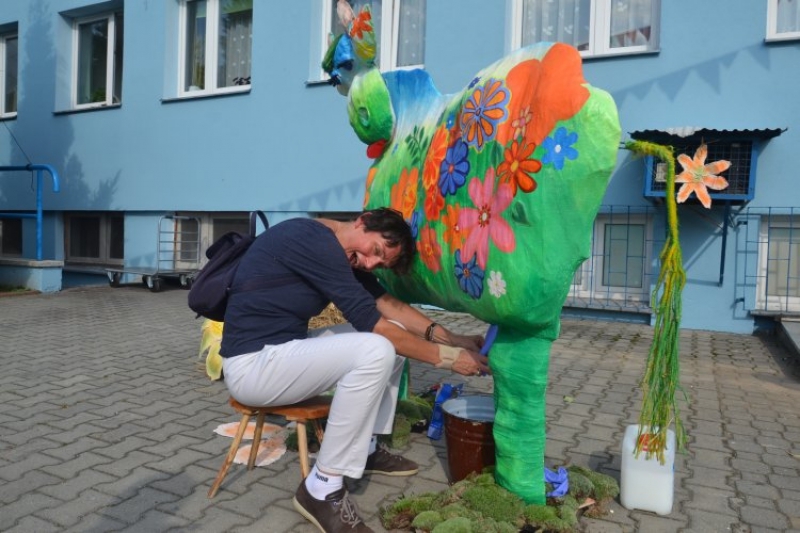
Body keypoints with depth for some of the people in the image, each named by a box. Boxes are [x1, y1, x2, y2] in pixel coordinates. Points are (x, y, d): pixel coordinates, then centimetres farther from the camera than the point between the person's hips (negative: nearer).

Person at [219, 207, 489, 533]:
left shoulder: (341, 251, 8)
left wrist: (448, 337, -6)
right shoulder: (313, 240, -22)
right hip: (252, 365, -10)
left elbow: (385, 303, 5)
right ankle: (321, 490, -15)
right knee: (376, 350, -28)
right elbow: (370, 321, -24)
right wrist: (447, 356, -18)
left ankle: (365, 449, 16)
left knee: (397, 335, 7)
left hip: (284, 349, 10)